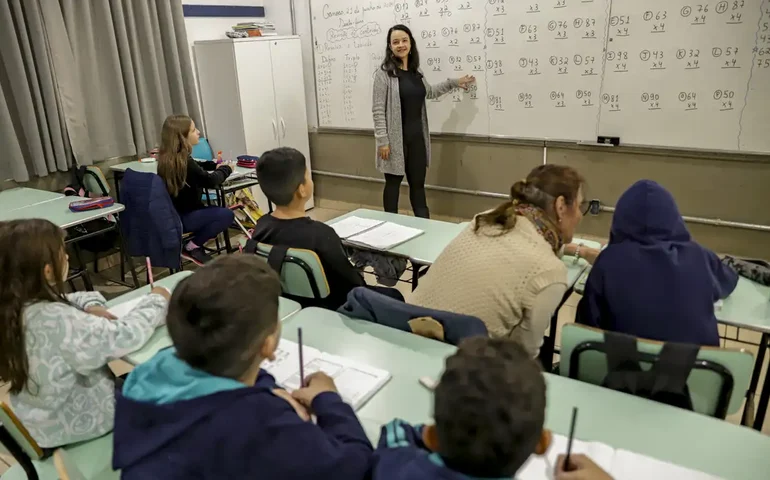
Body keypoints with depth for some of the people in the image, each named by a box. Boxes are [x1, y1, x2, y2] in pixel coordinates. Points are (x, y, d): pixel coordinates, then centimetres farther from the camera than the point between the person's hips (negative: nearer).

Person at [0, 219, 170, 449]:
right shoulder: (54, 320, -35)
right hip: (74, 424, -8)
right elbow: (124, 336, -34)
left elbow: (69, 300, 9)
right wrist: (156, 301, -17)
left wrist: (91, 306, -13)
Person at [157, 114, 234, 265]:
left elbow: (195, 167, 23)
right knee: (227, 214, -16)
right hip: (181, 218, -10)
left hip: (172, 214, 10)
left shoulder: (167, 158, 5)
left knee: (218, 211, 21)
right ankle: (191, 247, -5)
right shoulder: (182, 161, -23)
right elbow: (210, 181, -17)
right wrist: (226, 169, 1)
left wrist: (215, 165, 8)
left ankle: (193, 245, 12)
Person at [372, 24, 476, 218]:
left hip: (417, 137, 6)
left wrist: (454, 83, 27)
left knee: (418, 184, 12)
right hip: (395, 138, -6)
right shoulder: (384, 73, -10)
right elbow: (378, 110, -12)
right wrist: (382, 141, -17)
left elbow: (429, 92, 30)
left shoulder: (416, 71, 10)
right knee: (393, 183, 5)